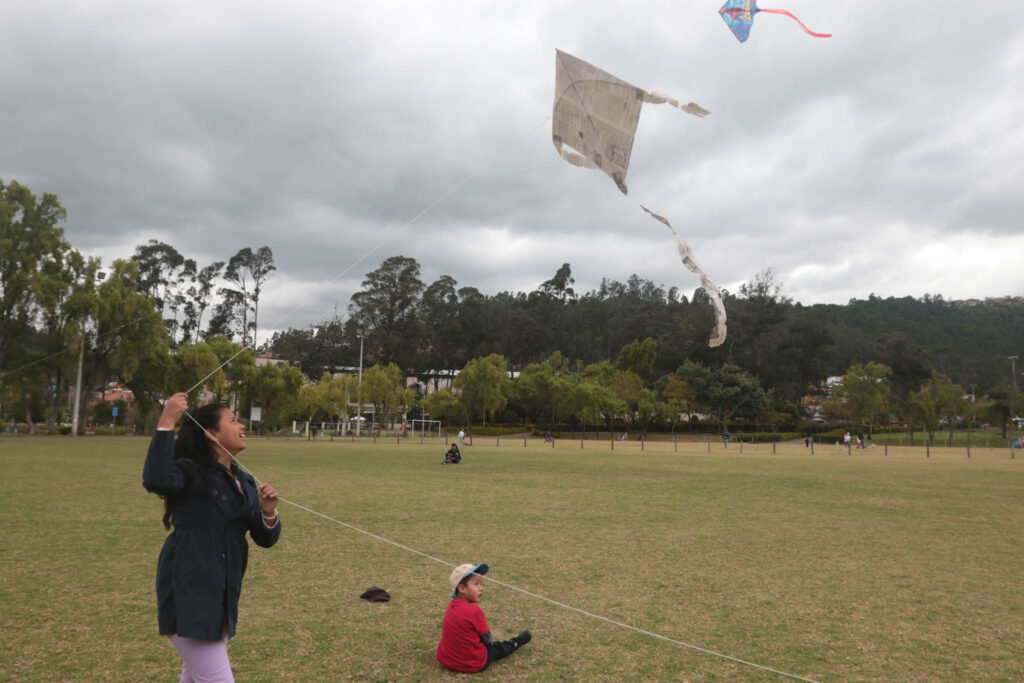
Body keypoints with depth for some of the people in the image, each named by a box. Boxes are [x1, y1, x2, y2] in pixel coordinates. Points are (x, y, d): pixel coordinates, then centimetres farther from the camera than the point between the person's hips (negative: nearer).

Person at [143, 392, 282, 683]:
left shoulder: (245, 482, 9)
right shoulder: (191, 472, -12)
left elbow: (265, 538, 9)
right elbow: (156, 480, -36)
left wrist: (268, 513, -12)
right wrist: (166, 422, -36)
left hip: (222, 597, 8)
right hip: (189, 596, -8)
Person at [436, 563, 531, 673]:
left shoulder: (452, 605, -2)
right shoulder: (474, 610, -24)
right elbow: (487, 639, -12)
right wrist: (490, 640, 8)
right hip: (471, 665, -6)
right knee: (497, 648, 20)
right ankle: (515, 643, 44)